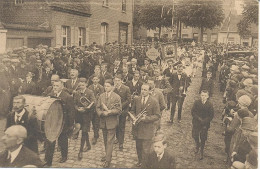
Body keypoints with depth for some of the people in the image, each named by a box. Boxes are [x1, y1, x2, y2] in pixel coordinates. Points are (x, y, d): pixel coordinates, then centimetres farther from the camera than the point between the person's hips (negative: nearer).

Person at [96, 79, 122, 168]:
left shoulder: (117, 97, -9)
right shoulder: (101, 96, 6)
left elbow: (119, 110, -12)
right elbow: (97, 107, 5)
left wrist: (109, 112, -22)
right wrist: (102, 113, -14)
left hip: (111, 122, -5)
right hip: (103, 121, 5)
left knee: (109, 141, -1)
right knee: (105, 140, 17)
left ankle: (108, 160, 5)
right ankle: (108, 155, 34)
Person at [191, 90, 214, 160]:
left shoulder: (209, 105, -9)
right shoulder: (196, 102, -6)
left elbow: (211, 116, -6)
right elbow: (193, 112, -5)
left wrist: (205, 121, -16)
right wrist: (198, 118, -16)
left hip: (205, 124, -1)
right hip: (196, 123, 1)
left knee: (203, 139, 7)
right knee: (195, 136, 6)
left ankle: (201, 152, 27)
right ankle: (197, 145, 40)